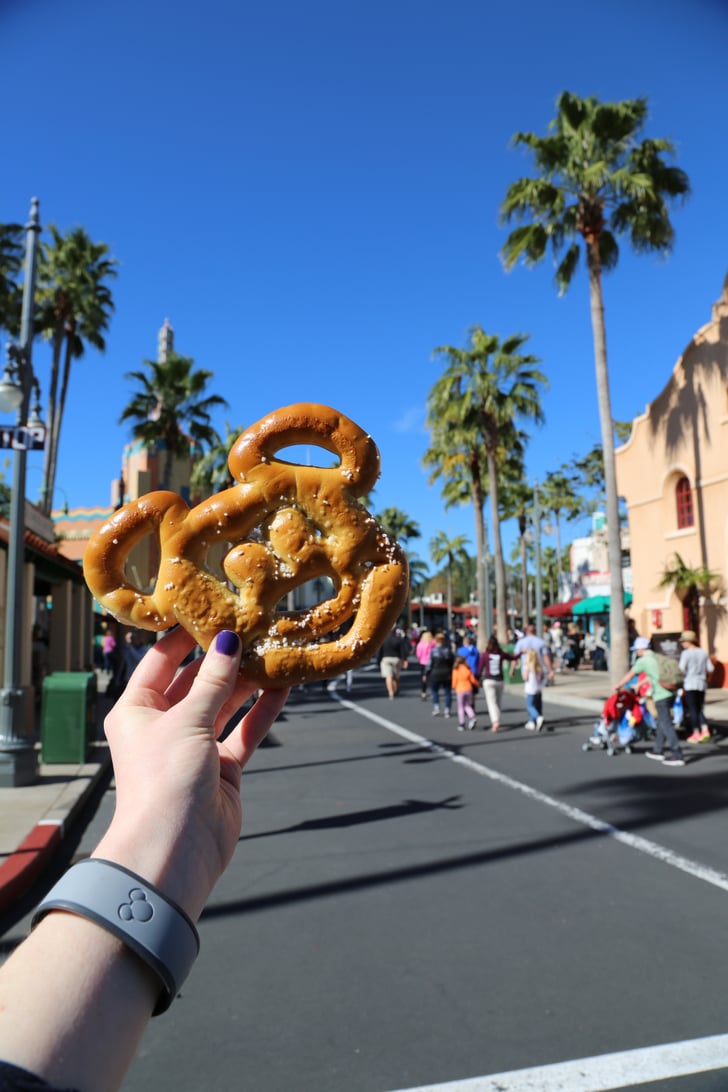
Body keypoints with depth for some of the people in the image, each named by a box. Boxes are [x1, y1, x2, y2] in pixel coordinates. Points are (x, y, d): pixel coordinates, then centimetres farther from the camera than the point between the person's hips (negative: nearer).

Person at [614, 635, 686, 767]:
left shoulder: (643, 661, -4)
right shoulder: (658, 657, 17)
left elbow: (629, 676, 6)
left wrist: (618, 686, 21)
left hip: (661, 696, -8)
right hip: (669, 693, 8)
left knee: (666, 725, -6)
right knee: (660, 722, 18)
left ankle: (677, 756, -8)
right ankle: (658, 751, 27)